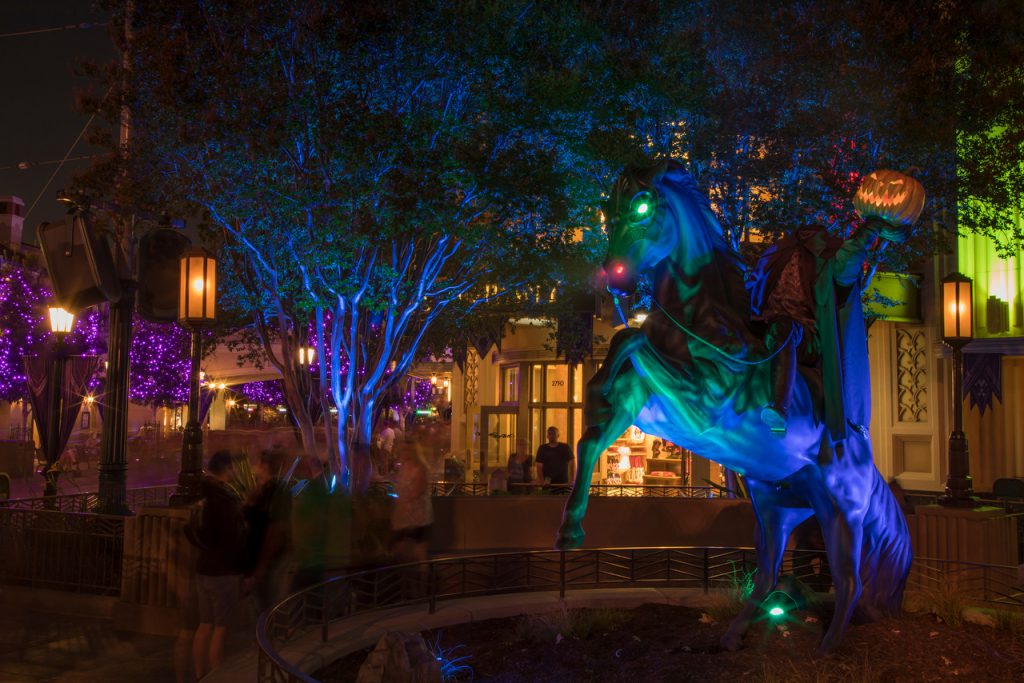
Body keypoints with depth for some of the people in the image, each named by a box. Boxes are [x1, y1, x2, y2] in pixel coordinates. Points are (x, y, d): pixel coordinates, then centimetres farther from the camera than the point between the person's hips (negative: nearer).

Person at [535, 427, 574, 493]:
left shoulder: (565, 447, 5)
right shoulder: (542, 449, 7)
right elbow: (539, 467, 3)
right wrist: (542, 481, -11)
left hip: (563, 483, 0)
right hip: (547, 484, 1)